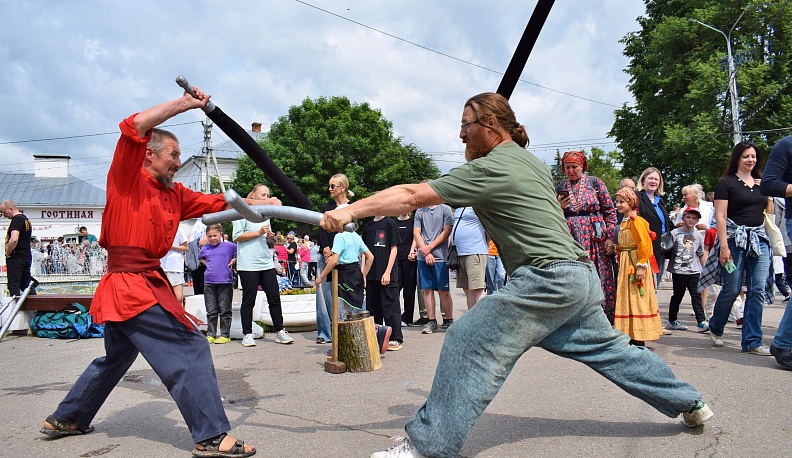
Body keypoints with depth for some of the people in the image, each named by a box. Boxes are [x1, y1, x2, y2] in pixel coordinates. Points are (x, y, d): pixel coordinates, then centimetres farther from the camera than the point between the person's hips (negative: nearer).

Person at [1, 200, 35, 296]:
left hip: (16, 257, -9)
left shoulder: (17, 219, -14)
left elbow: (14, 239, -27)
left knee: (13, 286, -5)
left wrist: (7, 253, -14)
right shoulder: (26, 219, 16)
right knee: (27, 285, 12)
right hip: (27, 256, 9)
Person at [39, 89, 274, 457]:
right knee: (190, 350, -12)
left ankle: (64, 420, 42)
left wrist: (262, 203, 5)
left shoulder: (174, 194, 14)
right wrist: (185, 104, -18)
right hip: (134, 286, -10)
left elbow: (219, 203, 13)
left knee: (115, 358, 25)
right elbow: (134, 126, -20)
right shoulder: (127, 177, -6)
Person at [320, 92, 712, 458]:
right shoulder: (531, 162, 17)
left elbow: (412, 196, -13)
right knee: (609, 349, 24)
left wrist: (349, 211, -9)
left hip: (547, 280, -10)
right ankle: (690, 403, 38)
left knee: (469, 343, -9)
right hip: (580, 275, 10)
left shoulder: (491, 168, -10)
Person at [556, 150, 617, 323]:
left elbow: (610, 212, 5)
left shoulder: (595, 183, 7)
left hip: (596, 240, -1)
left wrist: (610, 238, -3)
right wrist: (559, 207, -5)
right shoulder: (560, 188, 13)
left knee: (602, 280, -3)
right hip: (570, 241, 2)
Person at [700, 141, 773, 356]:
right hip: (735, 238, -5)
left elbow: (769, 211, 20)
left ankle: (752, 342, 3)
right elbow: (720, 216, -8)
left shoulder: (761, 182, 17)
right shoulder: (726, 182, -1)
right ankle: (715, 328, 24)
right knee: (731, 290, -1)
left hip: (759, 239, 5)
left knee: (757, 291, -2)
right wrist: (723, 246, -15)